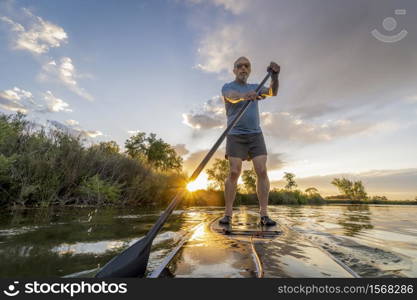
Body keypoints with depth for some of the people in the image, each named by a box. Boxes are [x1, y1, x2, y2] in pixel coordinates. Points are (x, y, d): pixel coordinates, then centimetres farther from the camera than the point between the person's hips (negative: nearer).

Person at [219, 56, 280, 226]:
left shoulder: (254, 87, 20)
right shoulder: (227, 87, 5)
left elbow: (273, 92, 2)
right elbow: (232, 97, -20)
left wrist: (274, 75, -18)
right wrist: (245, 96, -43)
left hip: (255, 134, 4)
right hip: (235, 136, -3)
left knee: (262, 171, -10)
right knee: (234, 173, -13)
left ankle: (264, 215, -6)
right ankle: (227, 215, -6)